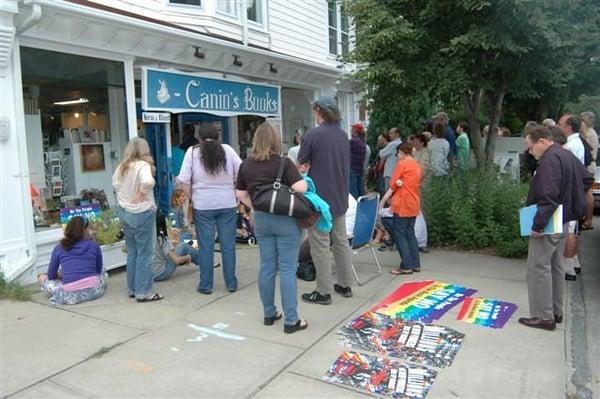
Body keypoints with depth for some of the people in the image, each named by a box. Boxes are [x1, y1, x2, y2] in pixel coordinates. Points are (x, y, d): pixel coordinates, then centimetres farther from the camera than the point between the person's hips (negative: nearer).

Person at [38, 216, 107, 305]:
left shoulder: (59, 248, 6)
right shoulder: (94, 245, 6)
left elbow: (51, 276, 13)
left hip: (71, 295, -2)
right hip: (94, 291, 2)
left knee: (42, 278, 22)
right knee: (102, 269, 33)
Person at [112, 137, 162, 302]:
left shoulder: (121, 167, 8)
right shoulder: (143, 165, -14)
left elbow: (115, 185, 18)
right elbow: (147, 181, -32)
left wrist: (124, 198, 12)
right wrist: (142, 193, -15)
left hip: (124, 212, 7)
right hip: (141, 213, -7)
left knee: (132, 252, 15)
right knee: (144, 254, 1)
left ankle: (132, 288, 23)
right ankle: (143, 292, 6)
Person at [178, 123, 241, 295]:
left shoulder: (192, 152, -3)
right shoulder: (227, 150, -1)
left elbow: (185, 180, -5)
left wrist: (190, 199, 7)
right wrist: (237, 192, 12)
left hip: (202, 205, -1)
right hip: (227, 204, 1)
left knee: (206, 246, 8)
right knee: (228, 245, 9)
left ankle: (206, 285, 17)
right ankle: (231, 283, 18)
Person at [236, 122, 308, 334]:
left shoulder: (246, 165, 3)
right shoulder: (284, 162, -12)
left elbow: (240, 194, 8)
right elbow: (299, 187, -20)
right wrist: (305, 182, 1)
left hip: (261, 219, 5)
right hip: (285, 219, -5)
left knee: (267, 267, 13)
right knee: (287, 269, 0)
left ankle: (269, 314, 24)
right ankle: (291, 320, 5)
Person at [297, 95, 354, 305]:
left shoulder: (313, 135, -14)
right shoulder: (343, 135, 7)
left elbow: (300, 165, -8)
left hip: (320, 198, -7)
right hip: (340, 198, 7)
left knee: (320, 246, 1)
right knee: (341, 242, 15)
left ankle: (323, 292, 8)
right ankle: (345, 285, 25)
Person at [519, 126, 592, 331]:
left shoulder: (550, 159, -20)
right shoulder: (567, 155, 12)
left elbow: (549, 196, -27)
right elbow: (586, 178, 25)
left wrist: (538, 224, -25)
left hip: (548, 224, -10)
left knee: (538, 268, -3)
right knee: (556, 267, 17)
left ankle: (544, 316, 3)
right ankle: (555, 312, 27)